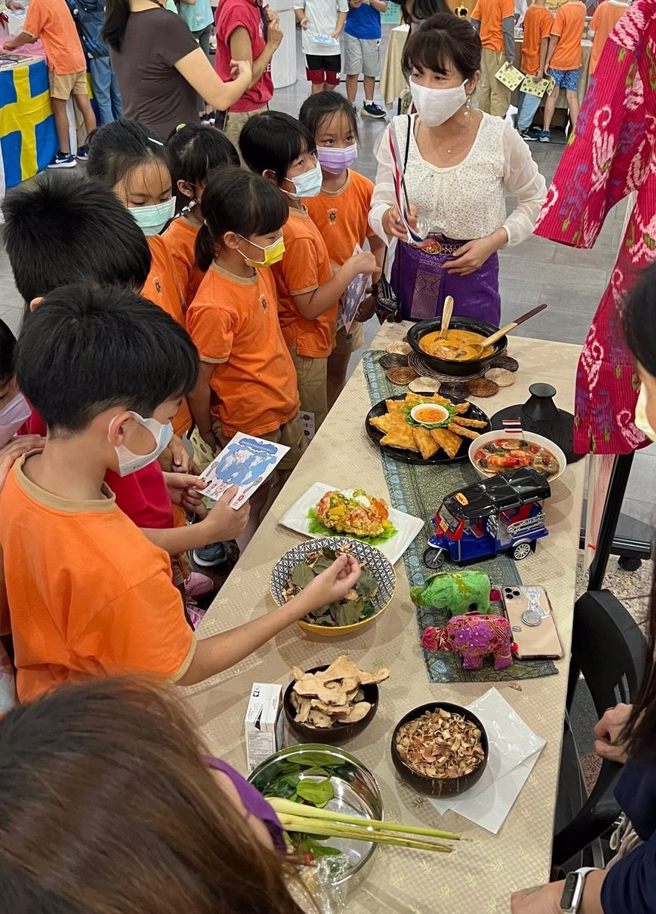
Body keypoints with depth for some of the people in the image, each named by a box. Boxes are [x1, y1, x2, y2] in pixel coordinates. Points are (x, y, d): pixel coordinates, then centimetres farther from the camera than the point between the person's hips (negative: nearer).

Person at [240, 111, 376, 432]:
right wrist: (351, 268, -18)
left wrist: (339, 270, 0)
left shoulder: (289, 209, -1)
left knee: (301, 431, 25)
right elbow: (309, 305, -23)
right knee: (313, 436, 10)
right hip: (304, 345, -9)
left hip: (302, 340, 9)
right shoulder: (296, 232, -30)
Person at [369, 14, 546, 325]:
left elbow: (535, 200, 3)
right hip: (409, 277, 2)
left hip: (471, 279, -2)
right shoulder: (399, 132, -8)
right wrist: (389, 218, -30)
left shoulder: (500, 137, -13)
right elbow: (377, 209, -7)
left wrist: (495, 240, -12)